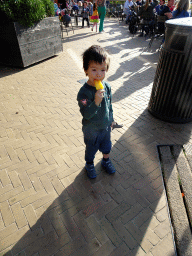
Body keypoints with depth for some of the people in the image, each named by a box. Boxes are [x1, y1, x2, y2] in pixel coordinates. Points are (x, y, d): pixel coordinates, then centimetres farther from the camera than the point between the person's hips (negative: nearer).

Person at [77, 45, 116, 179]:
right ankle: (89, 165, 50)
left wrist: (111, 119, 12)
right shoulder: (84, 92, -29)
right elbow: (86, 114, -31)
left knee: (106, 146, 27)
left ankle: (106, 161, 57)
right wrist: (96, 102, -44)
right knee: (91, 149, 21)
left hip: (106, 126, 5)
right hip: (91, 130, -4)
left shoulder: (107, 86, -12)